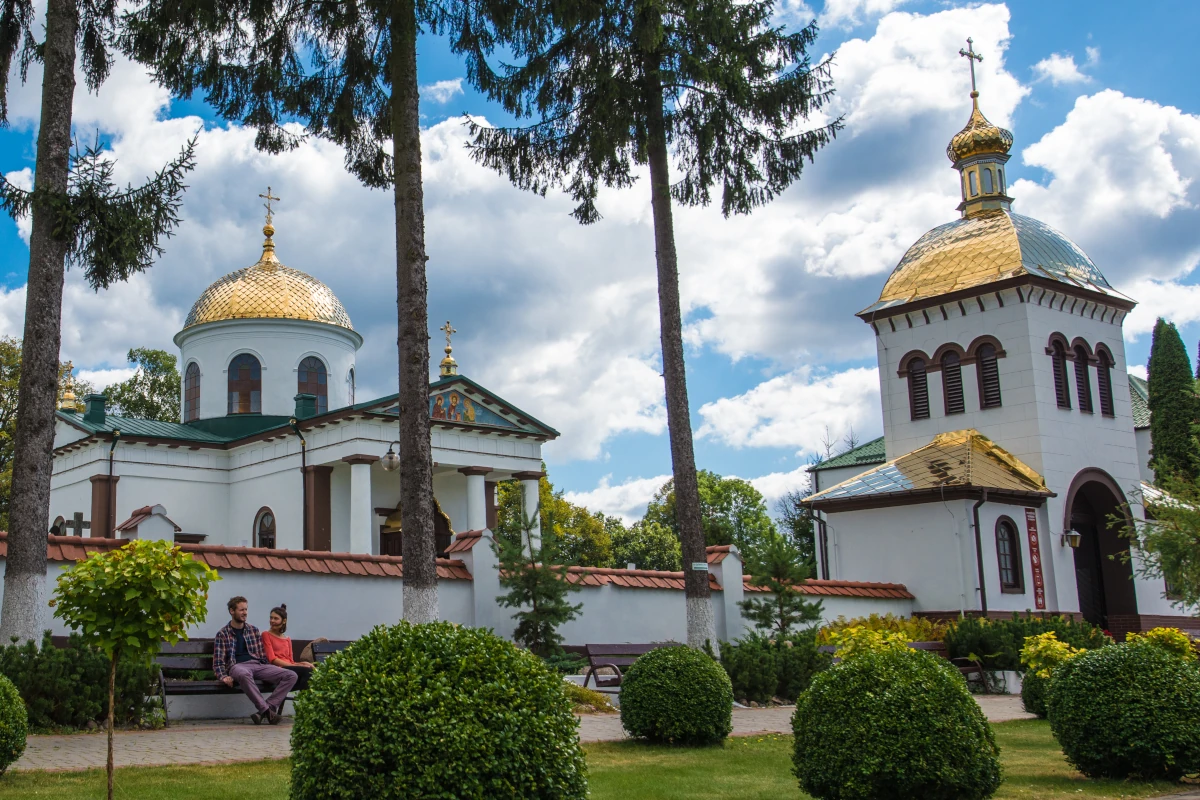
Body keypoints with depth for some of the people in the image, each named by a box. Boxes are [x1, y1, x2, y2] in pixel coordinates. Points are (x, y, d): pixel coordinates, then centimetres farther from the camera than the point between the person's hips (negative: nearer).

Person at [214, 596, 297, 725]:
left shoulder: (254, 630, 20)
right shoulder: (222, 634, 8)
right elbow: (218, 661, 2)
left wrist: (268, 674, 5)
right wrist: (223, 677, -17)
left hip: (257, 665, 5)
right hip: (237, 666, -5)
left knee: (291, 676, -19)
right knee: (244, 674, -45)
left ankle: (263, 711, -29)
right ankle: (267, 709, -38)